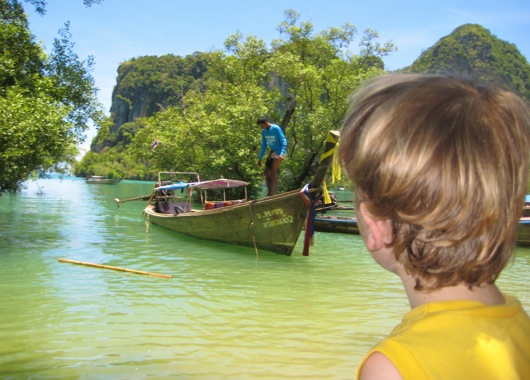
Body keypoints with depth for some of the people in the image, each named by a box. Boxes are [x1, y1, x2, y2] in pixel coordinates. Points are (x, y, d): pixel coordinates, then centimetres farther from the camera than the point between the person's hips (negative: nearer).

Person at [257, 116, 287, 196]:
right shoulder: (263, 131, 4)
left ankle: (271, 194, -7)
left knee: (273, 173, -11)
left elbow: (284, 141, -15)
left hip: (279, 153, -8)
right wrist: (260, 158, 13)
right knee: (266, 172, 5)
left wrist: (282, 153, -28)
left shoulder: (276, 128, -15)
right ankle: (270, 191, 14)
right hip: (272, 152, 8)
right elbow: (264, 146, 13)